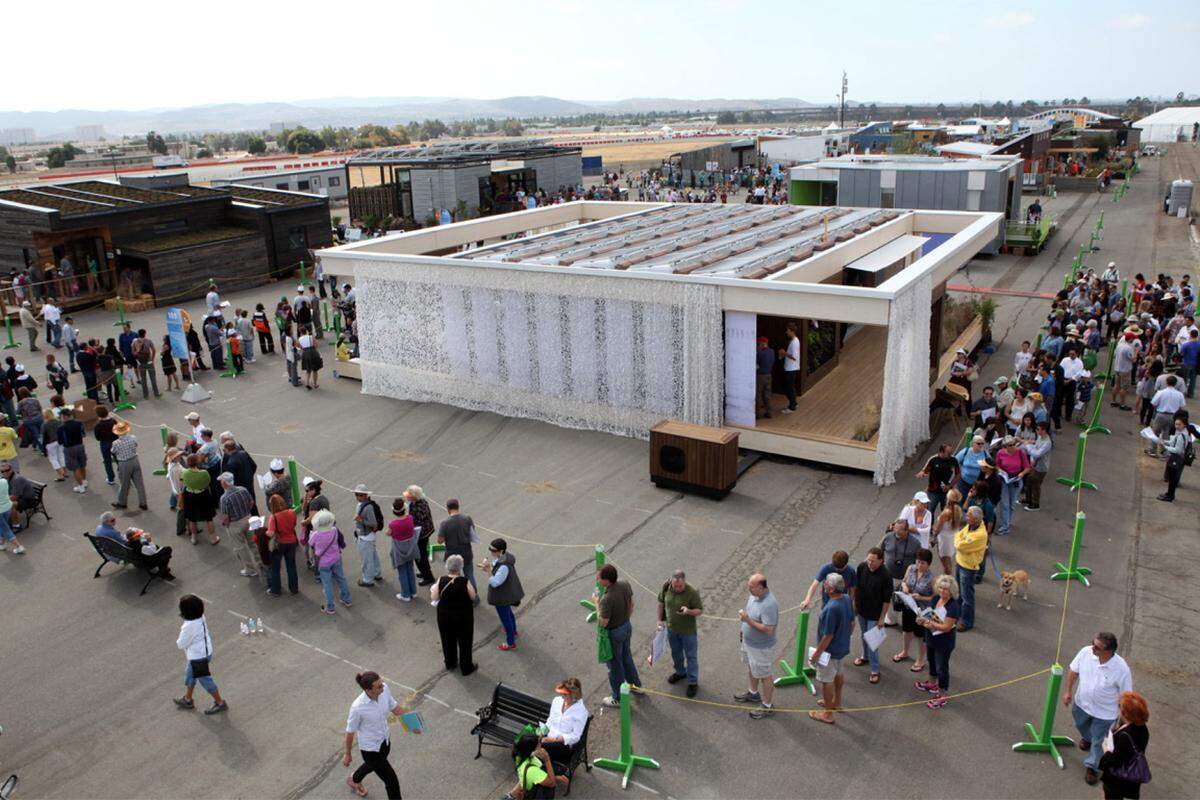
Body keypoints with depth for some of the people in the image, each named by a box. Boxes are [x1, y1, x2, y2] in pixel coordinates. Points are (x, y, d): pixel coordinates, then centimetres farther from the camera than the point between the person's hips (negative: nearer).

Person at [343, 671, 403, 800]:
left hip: (385, 741, 6)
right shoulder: (358, 707, -36)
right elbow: (350, 731, -18)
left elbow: (393, 706, -1)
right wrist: (347, 754, -3)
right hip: (370, 749, -6)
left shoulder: (384, 689, -21)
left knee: (373, 765, 36)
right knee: (392, 782, 5)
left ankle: (354, 780, 69)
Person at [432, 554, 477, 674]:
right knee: (465, 641, 15)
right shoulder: (464, 581, -23)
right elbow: (473, 596, -11)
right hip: (463, 616, -3)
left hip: (444, 616, 3)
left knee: (448, 640, 24)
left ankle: (450, 663, 43)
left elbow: (434, 597, -7)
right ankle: (466, 667, 27)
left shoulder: (441, 580, -16)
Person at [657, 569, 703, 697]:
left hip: (688, 630, -4)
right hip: (671, 628, 4)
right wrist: (660, 620, 6)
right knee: (676, 653, 25)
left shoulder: (692, 592, -27)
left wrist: (689, 611, -36)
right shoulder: (666, 587, -16)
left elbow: (700, 610, -16)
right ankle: (680, 672, 49)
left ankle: (693, 682, 27)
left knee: (691, 656, 11)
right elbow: (661, 602, 2)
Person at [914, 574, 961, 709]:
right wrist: (923, 619, -12)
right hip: (931, 638, 8)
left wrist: (930, 623, -26)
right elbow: (931, 615, 9)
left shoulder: (953, 606, -28)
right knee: (932, 661, 27)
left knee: (942, 667, 5)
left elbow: (946, 627, -27)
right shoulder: (936, 599, -4)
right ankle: (932, 684, 49)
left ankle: (942, 696, 20)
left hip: (944, 642, -8)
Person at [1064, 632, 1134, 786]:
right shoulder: (1086, 652, -25)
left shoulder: (1121, 669, -34)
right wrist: (1068, 691, 0)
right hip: (1081, 703, 4)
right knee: (1081, 725, 32)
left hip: (1104, 712, -4)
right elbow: (1073, 670, -5)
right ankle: (1087, 738, 67)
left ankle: (1092, 767, 43)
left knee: (1097, 741, 16)